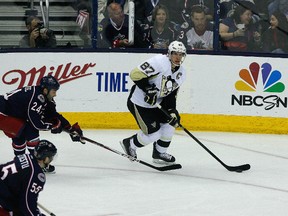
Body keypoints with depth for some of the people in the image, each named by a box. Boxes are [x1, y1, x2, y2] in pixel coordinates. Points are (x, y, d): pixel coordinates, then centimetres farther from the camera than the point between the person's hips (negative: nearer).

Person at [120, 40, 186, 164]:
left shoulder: (181, 74, 4)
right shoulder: (160, 62, -23)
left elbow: (170, 95, 8)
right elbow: (136, 74, -28)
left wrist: (171, 110, -9)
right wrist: (148, 89, -32)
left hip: (154, 105, 9)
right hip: (138, 103, -9)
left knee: (172, 120, 5)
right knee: (153, 133, -11)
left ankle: (160, 153, 21)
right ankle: (129, 144, 17)